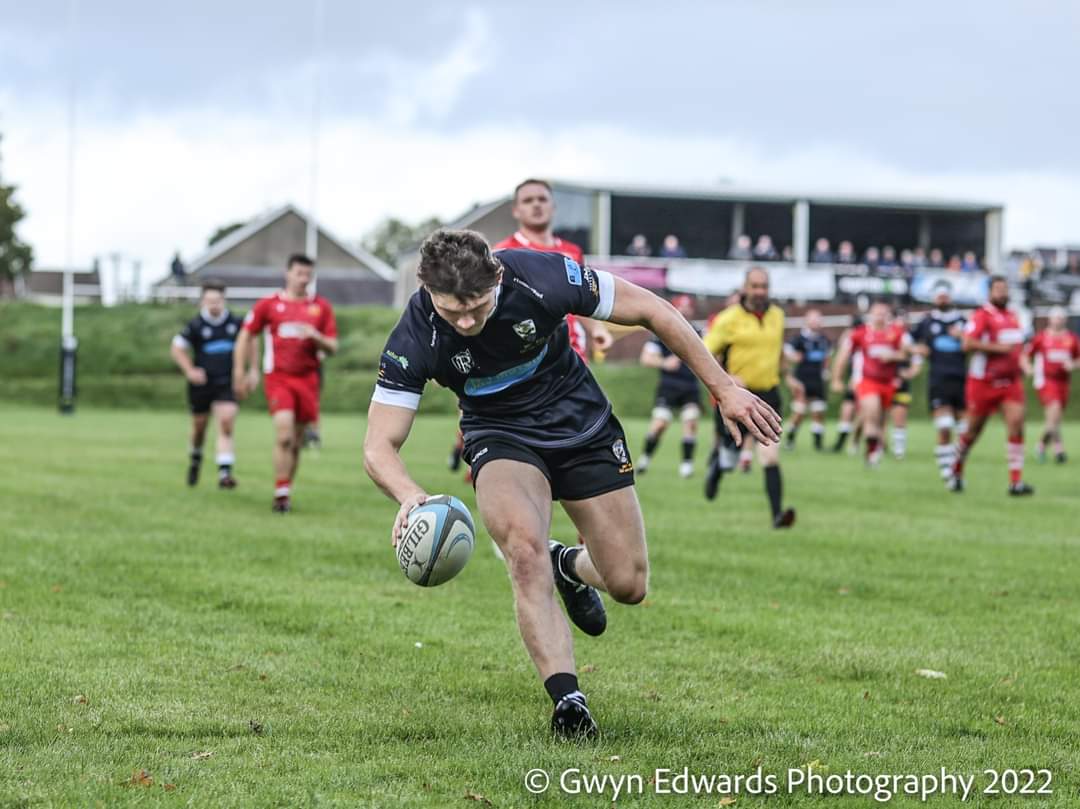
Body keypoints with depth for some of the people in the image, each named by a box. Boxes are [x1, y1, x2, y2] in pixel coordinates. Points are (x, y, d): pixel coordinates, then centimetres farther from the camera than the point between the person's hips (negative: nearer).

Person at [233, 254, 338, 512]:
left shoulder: (321, 307, 8)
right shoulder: (269, 304, 3)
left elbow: (333, 348, 7)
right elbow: (245, 337, 9)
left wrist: (315, 336, -13)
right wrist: (240, 373, 5)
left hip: (308, 379, 3)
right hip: (278, 377, -3)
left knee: (296, 442, 8)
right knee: (284, 434, -20)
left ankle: (285, 493, 22)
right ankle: (281, 494, -15)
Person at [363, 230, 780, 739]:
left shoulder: (542, 277, -29)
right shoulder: (415, 339, -27)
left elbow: (651, 311, -16)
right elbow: (379, 445, -24)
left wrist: (724, 390, -13)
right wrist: (410, 496, -47)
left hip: (581, 424, 1)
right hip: (501, 437, -1)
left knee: (628, 584, 1)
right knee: (525, 549, -31)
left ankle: (571, 567, 38)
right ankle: (567, 701, -23)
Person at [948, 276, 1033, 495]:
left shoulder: (1013, 316, 13)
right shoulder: (982, 315, -12)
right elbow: (968, 344, -24)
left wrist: (1018, 365, 15)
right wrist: (998, 348, -25)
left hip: (1010, 382, 5)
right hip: (984, 383, -5)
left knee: (1016, 423, -13)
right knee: (973, 430, 7)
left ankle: (1016, 482, -15)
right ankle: (956, 471, 32)